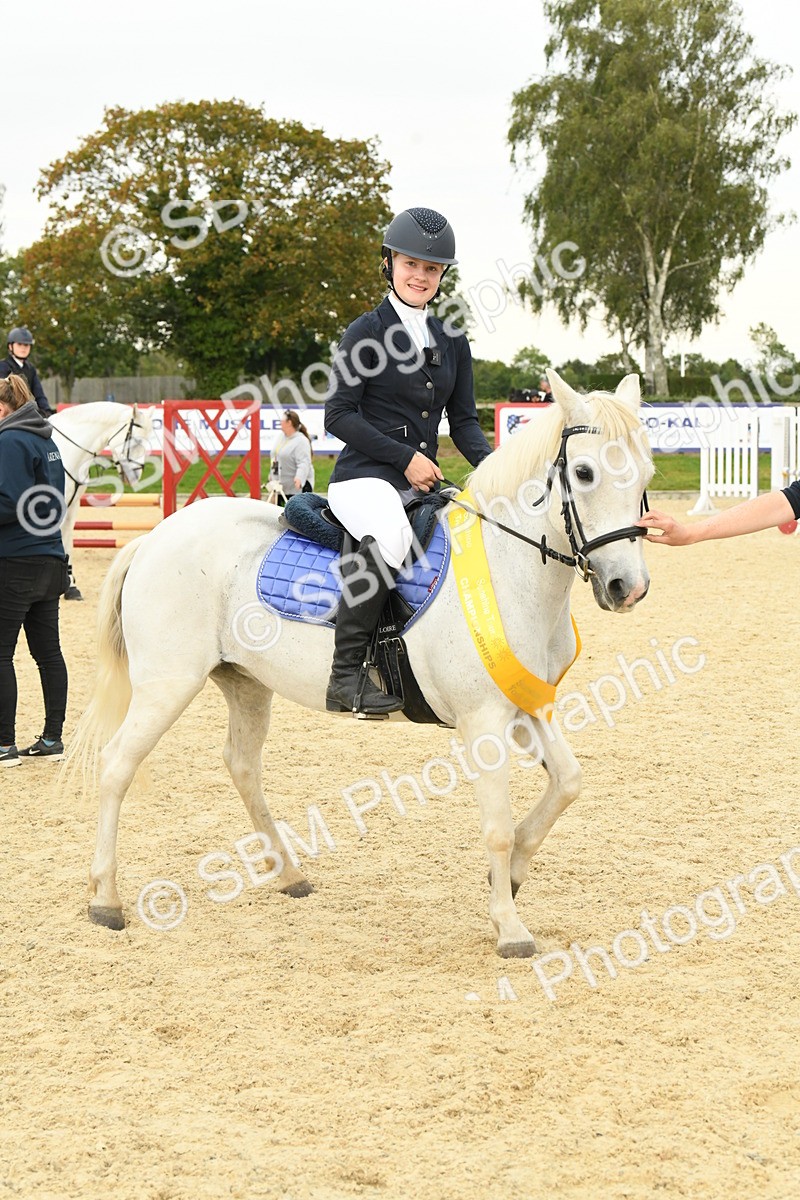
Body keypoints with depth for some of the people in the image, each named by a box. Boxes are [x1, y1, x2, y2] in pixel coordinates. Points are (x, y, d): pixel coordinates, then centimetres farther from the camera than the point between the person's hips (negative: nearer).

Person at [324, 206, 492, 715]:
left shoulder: (452, 342, 16)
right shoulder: (366, 332, -1)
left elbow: (464, 421, 15)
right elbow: (339, 415, -6)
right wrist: (405, 457, -14)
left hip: (424, 483, 7)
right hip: (366, 477, -7)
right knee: (390, 535, -37)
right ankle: (346, 674, -31)